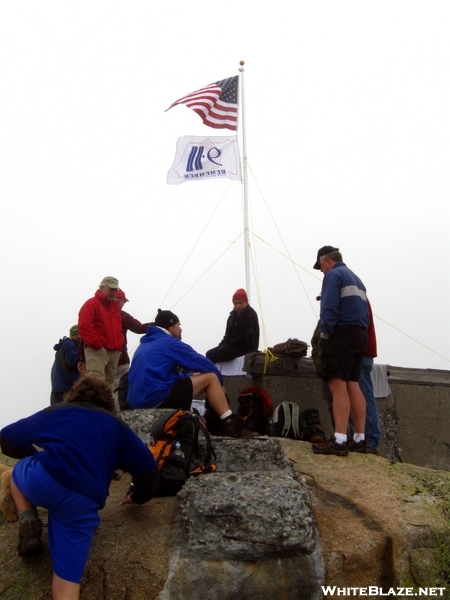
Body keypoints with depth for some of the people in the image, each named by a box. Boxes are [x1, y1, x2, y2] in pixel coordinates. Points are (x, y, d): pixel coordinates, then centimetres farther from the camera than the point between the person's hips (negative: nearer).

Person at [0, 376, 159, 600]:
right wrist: (139, 496, 36)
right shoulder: (117, 427, 22)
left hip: (42, 481, 0)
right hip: (82, 505, 0)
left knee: (19, 470, 35)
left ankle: (29, 525, 14)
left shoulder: (54, 412, 22)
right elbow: (148, 470, 16)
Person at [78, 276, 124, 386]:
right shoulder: (91, 304, -3)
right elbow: (84, 327, -13)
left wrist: (120, 345, 13)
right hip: (97, 351, -8)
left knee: (109, 383, 10)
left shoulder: (115, 306, 21)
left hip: (114, 352, 8)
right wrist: (96, 344, -17)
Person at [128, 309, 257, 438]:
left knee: (189, 378, 29)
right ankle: (231, 425, -1)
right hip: (156, 399, -9)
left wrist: (192, 376, 26)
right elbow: (204, 364, 0)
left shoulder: (145, 344, 23)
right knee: (211, 378, -3)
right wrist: (220, 381, 18)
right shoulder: (170, 343, -4)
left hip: (138, 401, 10)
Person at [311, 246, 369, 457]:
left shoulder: (333, 275, -4)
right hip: (359, 335, 9)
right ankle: (359, 438, 13)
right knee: (353, 386, 10)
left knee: (338, 385, -12)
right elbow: (364, 310, 19)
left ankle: (339, 441, -14)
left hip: (341, 334, -9)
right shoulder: (356, 278, 24)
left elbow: (329, 308, -16)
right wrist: (360, 333, 15)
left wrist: (325, 333, -11)